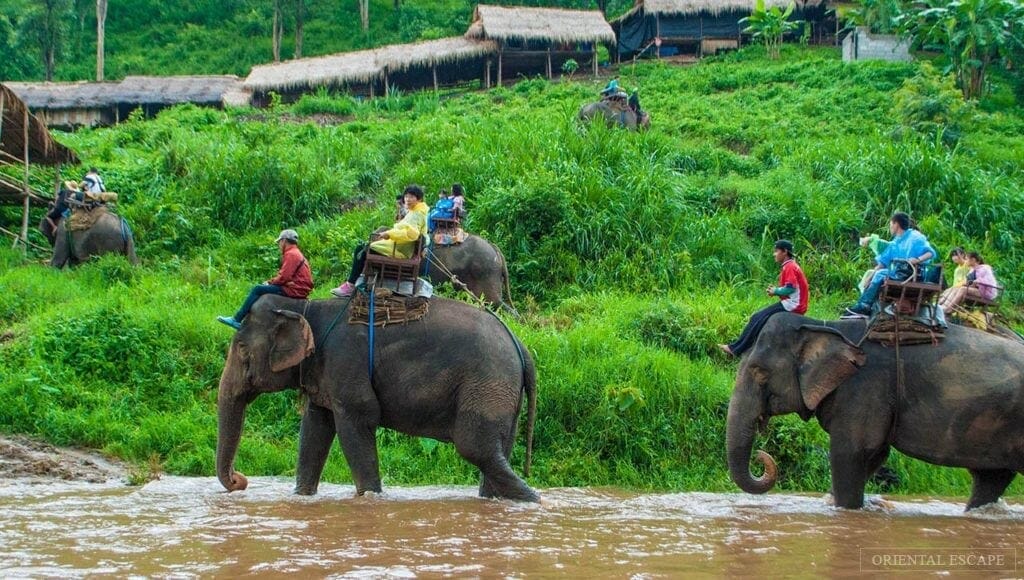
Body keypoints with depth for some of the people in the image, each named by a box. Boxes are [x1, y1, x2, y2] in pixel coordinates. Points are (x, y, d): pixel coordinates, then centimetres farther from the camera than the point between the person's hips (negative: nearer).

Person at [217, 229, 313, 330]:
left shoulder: (291, 254, -12)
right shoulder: (295, 253, 21)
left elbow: (283, 277, -18)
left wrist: (270, 282, -2)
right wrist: (271, 281, 6)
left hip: (293, 290, -11)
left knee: (257, 289, -10)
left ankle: (236, 320, -9)